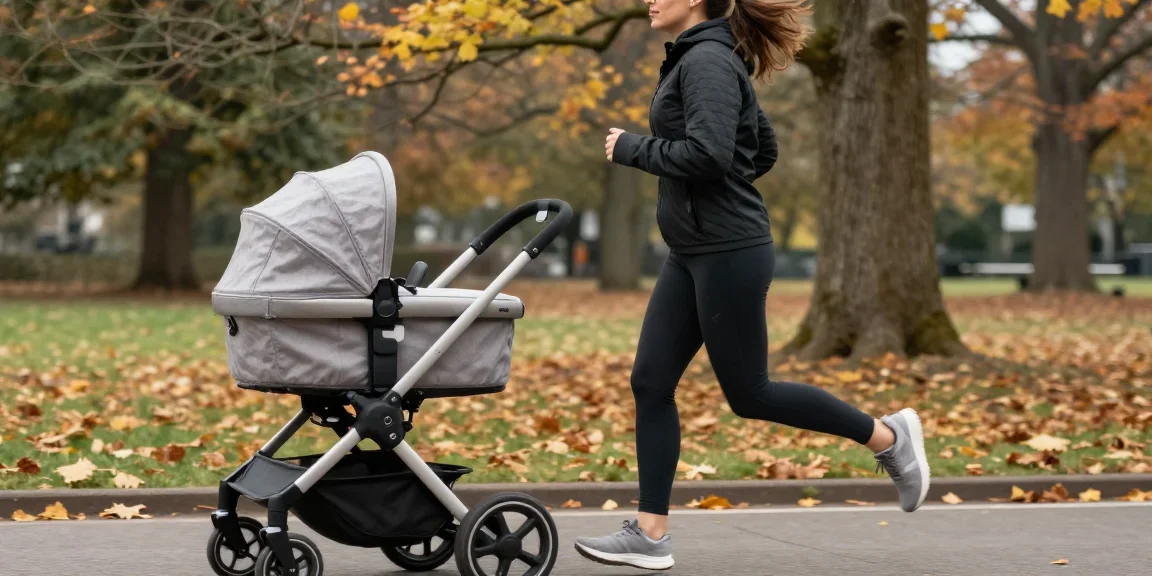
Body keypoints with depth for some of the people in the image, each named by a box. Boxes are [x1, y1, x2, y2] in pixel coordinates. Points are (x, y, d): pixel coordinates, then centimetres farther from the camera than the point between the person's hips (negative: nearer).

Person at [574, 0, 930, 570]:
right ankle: (650, 534, 7)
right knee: (650, 383, 4)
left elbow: (706, 154, -26)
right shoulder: (701, 59, 15)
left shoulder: (707, 60, -14)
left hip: (729, 253, -10)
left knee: (748, 394, 0)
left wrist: (631, 148, -14)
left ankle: (888, 437, 15)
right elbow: (763, 150, 23)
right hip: (691, 253, 10)